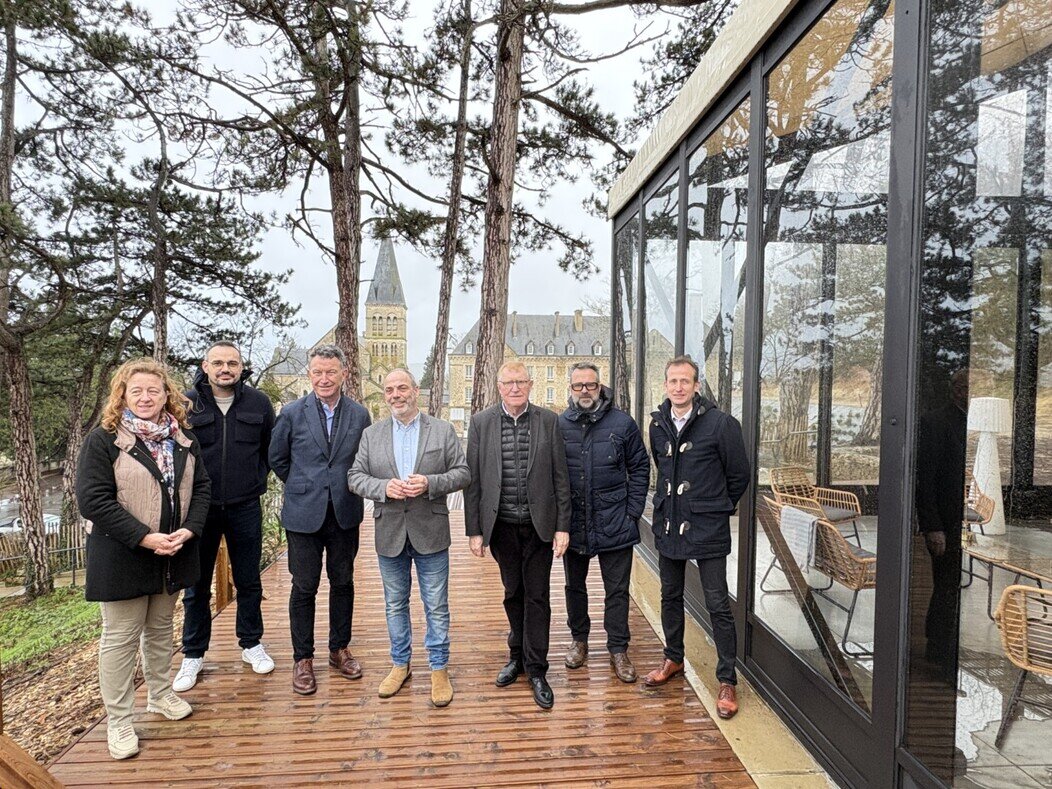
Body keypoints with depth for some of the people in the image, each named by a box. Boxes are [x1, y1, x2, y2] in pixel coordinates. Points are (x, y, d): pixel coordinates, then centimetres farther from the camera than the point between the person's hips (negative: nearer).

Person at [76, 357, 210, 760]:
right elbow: (93, 499, -16)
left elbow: (201, 487, 5)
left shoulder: (183, 439, 4)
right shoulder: (103, 440, -11)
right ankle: (118, 721, 21)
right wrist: (145, 538, -22)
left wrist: (189, 530, -11)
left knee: (161, 627, 20)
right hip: (123, 558, -4)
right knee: (120, 637, 7)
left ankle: (161, 694, 38)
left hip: (172, 555, 5)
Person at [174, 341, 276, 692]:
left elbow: (271, 448, 10)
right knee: (196, 586, 11)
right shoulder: (187, 403, -5)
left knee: (249, 582, 12)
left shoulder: (258, 403, -1)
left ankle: (251, 644, 30)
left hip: (245, 508, 1)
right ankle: (193, 654, 27)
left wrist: (257, 480, 4)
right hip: (199, 507, -1)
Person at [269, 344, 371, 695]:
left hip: (345, 513, 2)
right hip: (304, 514, -1)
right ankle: (302, 658, 23)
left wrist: (347, 487, 6)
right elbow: (277, 458, 7)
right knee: (304, 587, 7)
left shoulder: (359, 415, -1)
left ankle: (339, 649, 30)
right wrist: (302, 487, 8)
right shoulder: (292, 413, -4)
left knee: (343, 583, 13)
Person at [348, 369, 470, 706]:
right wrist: (383, 487, -18)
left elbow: (462, 473, -3)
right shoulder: (371, 434, 4)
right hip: (390, 533, 2)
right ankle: (400, 664, 34)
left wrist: (430, 483, -20)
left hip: (430, 532, -2)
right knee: (395, 604, 16)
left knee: (436, 606, 7)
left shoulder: (443, 430, -1)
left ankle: (439, 668, 24)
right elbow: (355, 477, 1)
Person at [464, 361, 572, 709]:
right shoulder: (481, 422, -2)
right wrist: (474, 530, -2)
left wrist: (563, 526, -5)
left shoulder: (549, 421, -3)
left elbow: (560, 477, -2)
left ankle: (536, 669, 20)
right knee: (513, 593, 16)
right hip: (502, 525, 1)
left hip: (539, 524, -1)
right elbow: (473, 480, -1)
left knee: (537, 596, 6)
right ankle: (517, 655, 36)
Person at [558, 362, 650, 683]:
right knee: (575, 586, 17)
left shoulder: (622, 423, -5)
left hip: (614, 524, -1)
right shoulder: (559, 425, -2)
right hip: (572, 523, 2)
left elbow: (640, 467, 2)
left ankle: (618, 650, 24)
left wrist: (633, 511, -3)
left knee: (617, 591, 8)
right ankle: (579, 640, 37)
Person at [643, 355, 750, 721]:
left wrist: (717, 507, 4)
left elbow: (740, 475, -4)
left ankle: (727, 681, 17)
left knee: (718, 605, 2)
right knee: (670, 596, 18)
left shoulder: (720, 423, -13)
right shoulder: (658, 424, 4)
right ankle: (673, 659, 38)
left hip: (707, 528, -5)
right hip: (668, 524, 6)